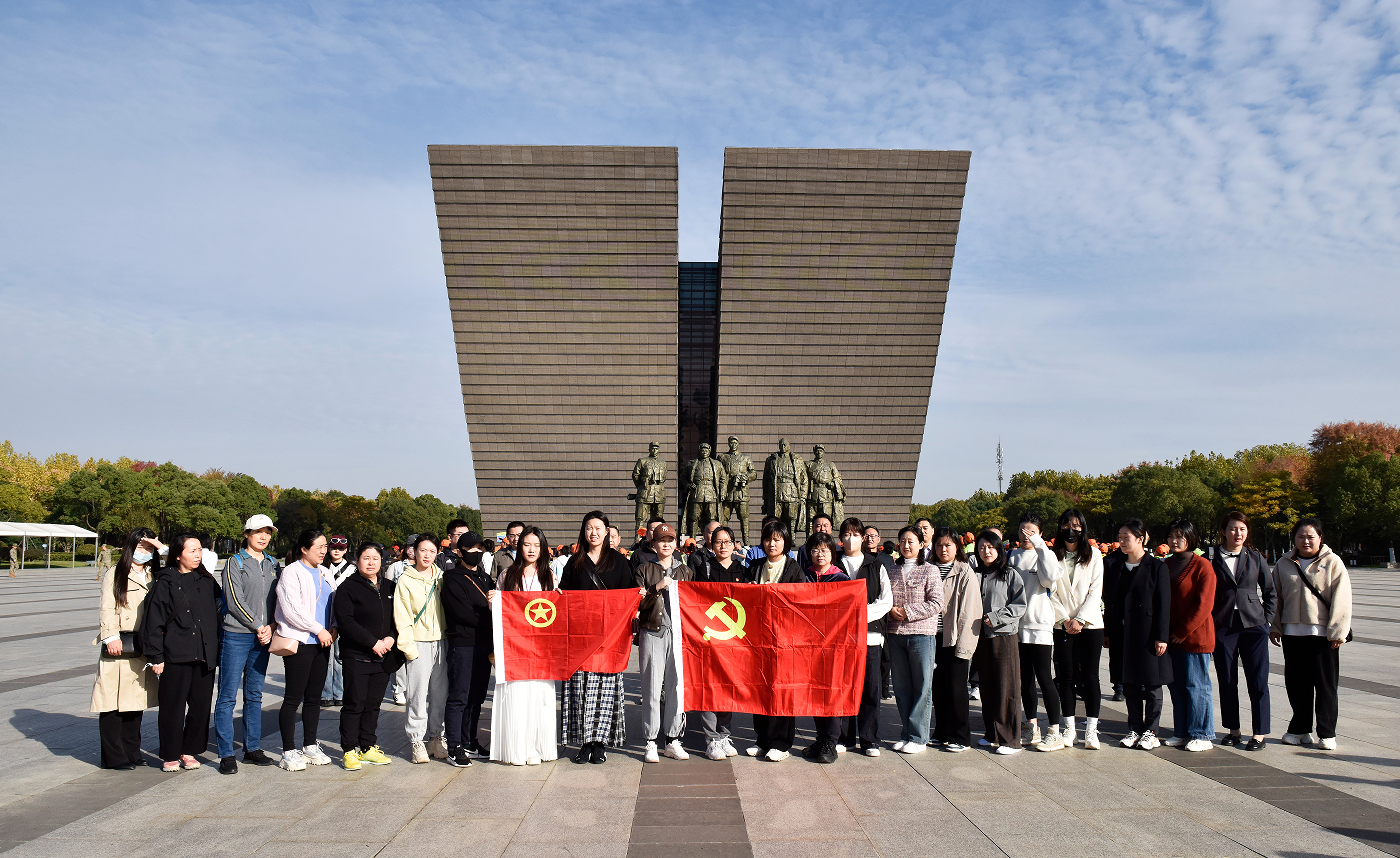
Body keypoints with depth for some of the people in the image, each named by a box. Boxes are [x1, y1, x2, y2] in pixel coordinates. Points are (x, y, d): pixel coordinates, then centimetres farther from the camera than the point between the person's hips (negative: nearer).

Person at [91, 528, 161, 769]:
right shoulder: (114, 574, 3)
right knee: (113, 701, -4)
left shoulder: (155, 575, 15)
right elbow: (107, 608, -4)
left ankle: (132, 752, 18)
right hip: (119, 646, -4)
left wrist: (163, 549, -1)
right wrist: (111, 636, -13)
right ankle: (114, 756, 3)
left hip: (144, 647, 4)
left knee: (136, 701, 10)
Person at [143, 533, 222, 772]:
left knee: (201, 704, 6)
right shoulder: (166, 583, -3)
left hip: (204, 654, 4)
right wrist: (156, 656, -7)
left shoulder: (206, 581, 10)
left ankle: (190, 751, 21)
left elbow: (218, 611, 16)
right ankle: (170, 755, 15)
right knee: (173, 706, 2)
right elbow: (154, 621, -4)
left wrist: (215, 651, 13)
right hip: (176, 655, -4)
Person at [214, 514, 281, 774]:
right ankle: (226, 754, 0)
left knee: (254, 694, 11)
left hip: (263, 637, 5)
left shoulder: (273, 565, 14)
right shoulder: (235, 563, -2)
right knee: (228, 696, -4)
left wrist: (270, 627, -2)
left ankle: (252, 748, 18)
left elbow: (277, 599, 13)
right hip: (237, 636, -5)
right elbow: (235, 600, -9)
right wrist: (258, 626, -10)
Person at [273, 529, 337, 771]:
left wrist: (333, 627, 2)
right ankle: (289, 752, 3)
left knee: (314, 697, 12)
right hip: (298, 642, -7)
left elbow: (333, 603, 20)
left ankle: (310, 746, 22)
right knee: (293, 698, -3)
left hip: (321, 642, 7)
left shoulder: (324, 573, 15)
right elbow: (293, 609, -15)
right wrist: (319, 629, -14)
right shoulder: (291, 573, -8)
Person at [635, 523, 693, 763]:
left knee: (677, 686, 1)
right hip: (652, 633, -2)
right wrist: (657, 588, -12)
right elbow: (636, 604, -1)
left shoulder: (685, 571, 15)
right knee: (652, 688, -3)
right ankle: (650, 742, 4)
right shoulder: (644, 570, 8)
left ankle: (672, 741, 10)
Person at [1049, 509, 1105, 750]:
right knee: (1066, 676, 3)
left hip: (1090, 623, -1)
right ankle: (1068, 728, 11)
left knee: (1090, 676, -1)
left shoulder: (1093, 555, 4)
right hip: (1063, 624, 1)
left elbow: (1096, 590, -2)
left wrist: (1081, 619, -10)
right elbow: (1051, 592, 2)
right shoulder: (1054, 556, 5)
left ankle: (1091, 730, 5)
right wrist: (1065, 619, -9)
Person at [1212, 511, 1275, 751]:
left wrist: (1266, 620, 3)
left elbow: (1270, 592, 11)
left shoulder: (1256, 558, 6)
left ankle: (1259, 733, 6)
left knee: (1257, 681, -1)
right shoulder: (1213, 560, 1)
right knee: (1227, 681, 6)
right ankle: (1233, 729, 18)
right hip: (1223, 627, 0)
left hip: (1253, 625, 0)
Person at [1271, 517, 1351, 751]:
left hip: (1323, 634, -3)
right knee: (1296, 685, 9)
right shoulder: (1284, 564, 10)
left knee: (1325, 685, 2)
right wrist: (1275, 626, 11)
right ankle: (1300, 729, 21)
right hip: (1292, 633, 4)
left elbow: (1341, 599, -4)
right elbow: (1276, 597, 15)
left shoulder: (1332, 563, -1)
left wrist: (1337, 632, -9)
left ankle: (1327, 733, 12)